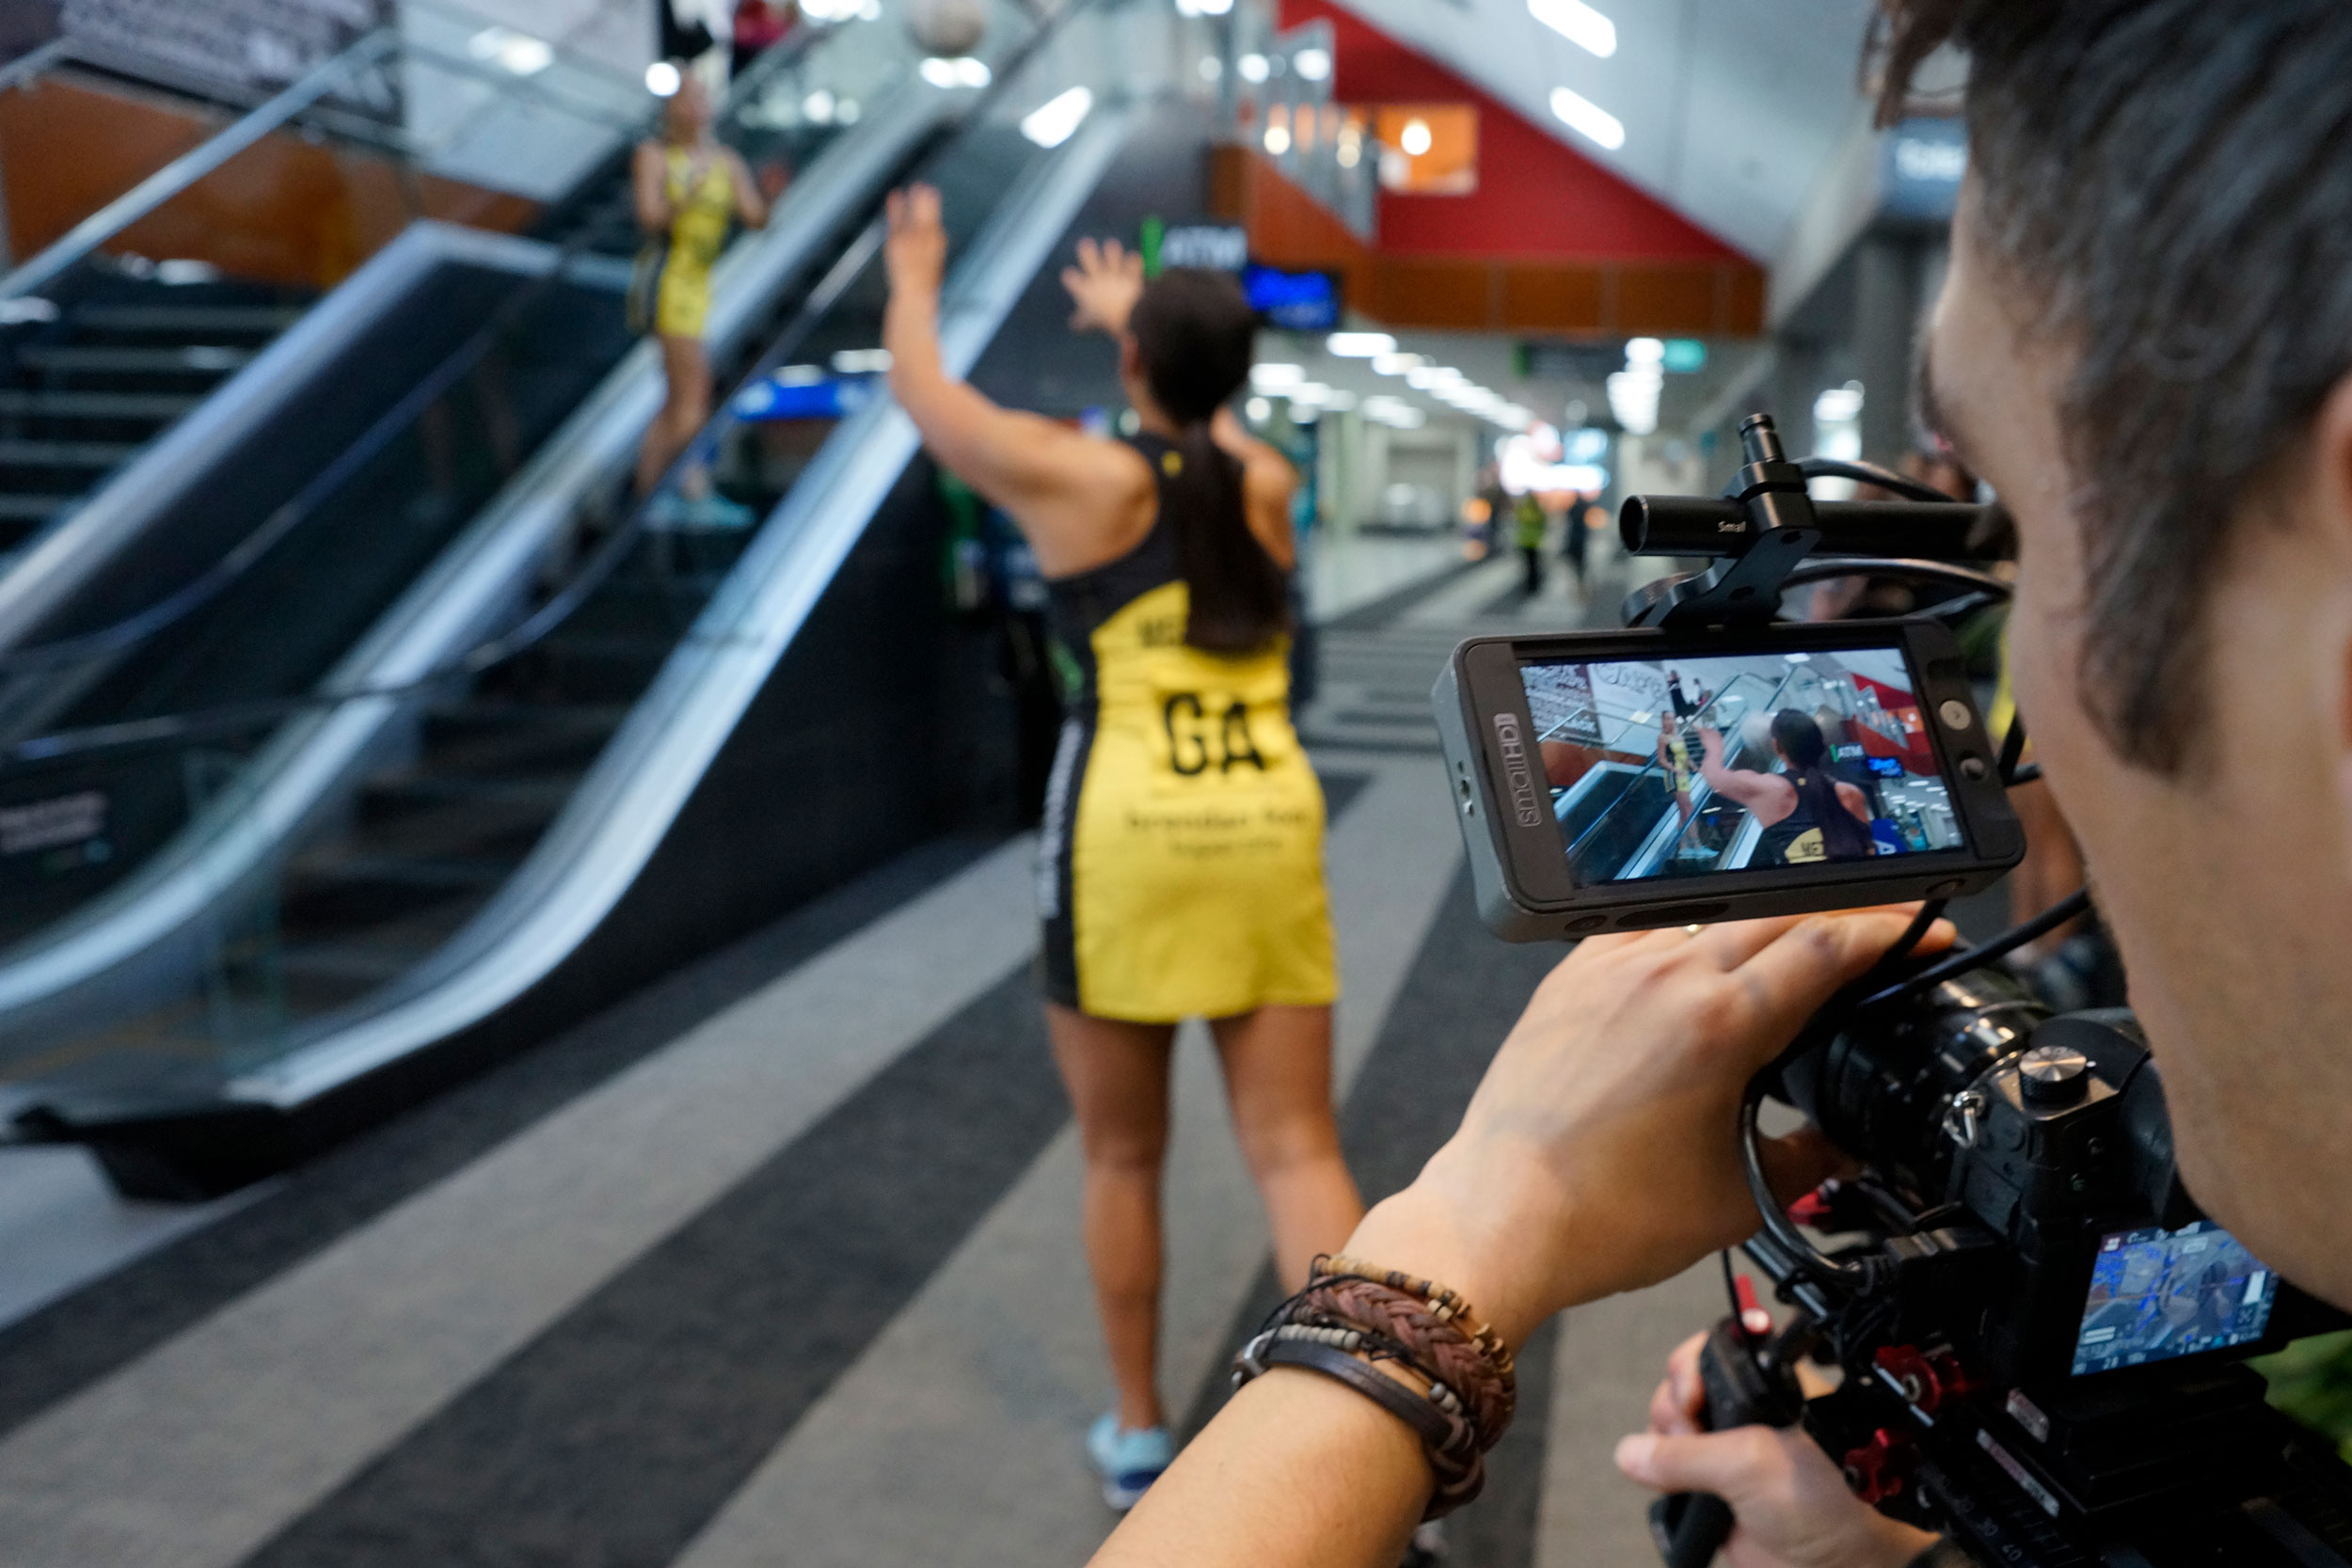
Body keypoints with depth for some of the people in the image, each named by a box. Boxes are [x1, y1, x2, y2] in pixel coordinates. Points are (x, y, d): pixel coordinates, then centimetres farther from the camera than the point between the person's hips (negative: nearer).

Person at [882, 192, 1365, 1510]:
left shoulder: (1078, 477, -1)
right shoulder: (1268, 483, 10)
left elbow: (926, 395, 17)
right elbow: (1210, 412, 35)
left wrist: (914, 282, 36)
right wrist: (1141, 312, 50)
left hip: (1128, 834, -3)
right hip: (1271, 830, 3)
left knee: (1124, 1157, 13)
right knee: (1298, 1150, 6)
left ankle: (1140, 1436, 27)